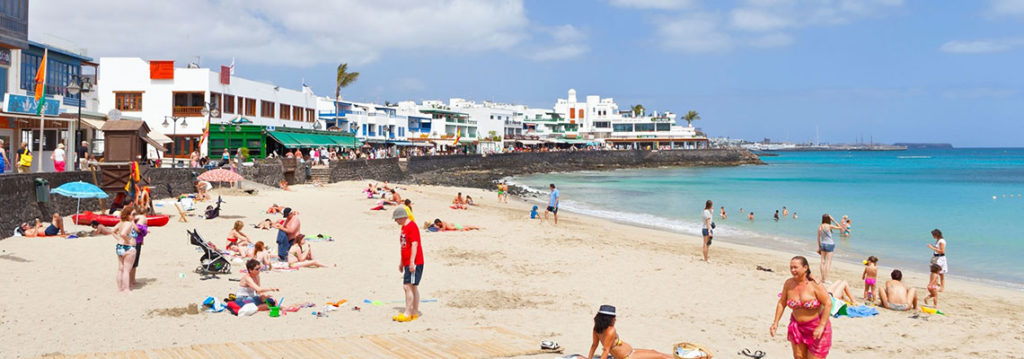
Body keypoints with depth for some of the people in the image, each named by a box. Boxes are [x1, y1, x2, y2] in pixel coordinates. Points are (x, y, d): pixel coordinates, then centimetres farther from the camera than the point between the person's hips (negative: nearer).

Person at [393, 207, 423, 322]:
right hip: (408, 263, 10)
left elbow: (414, 244, -20)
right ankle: (415, 313, 18)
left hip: (414, 263, -10)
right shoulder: (404, 227, 17)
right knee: (413, 287, 13)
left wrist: (412, 262, -24)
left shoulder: (412, 226, -14)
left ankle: (407, 314, -7)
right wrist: (401, 262, 26)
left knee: (407, 286, -11)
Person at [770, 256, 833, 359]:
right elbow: (781, 303, 6)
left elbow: (828, 304, -19)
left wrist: (821, 326, -23)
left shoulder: (815, 284, -19)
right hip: (797, 326, 5)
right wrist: (775, 323, 1)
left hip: (816, 326, -4)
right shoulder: (789, 283, -4)